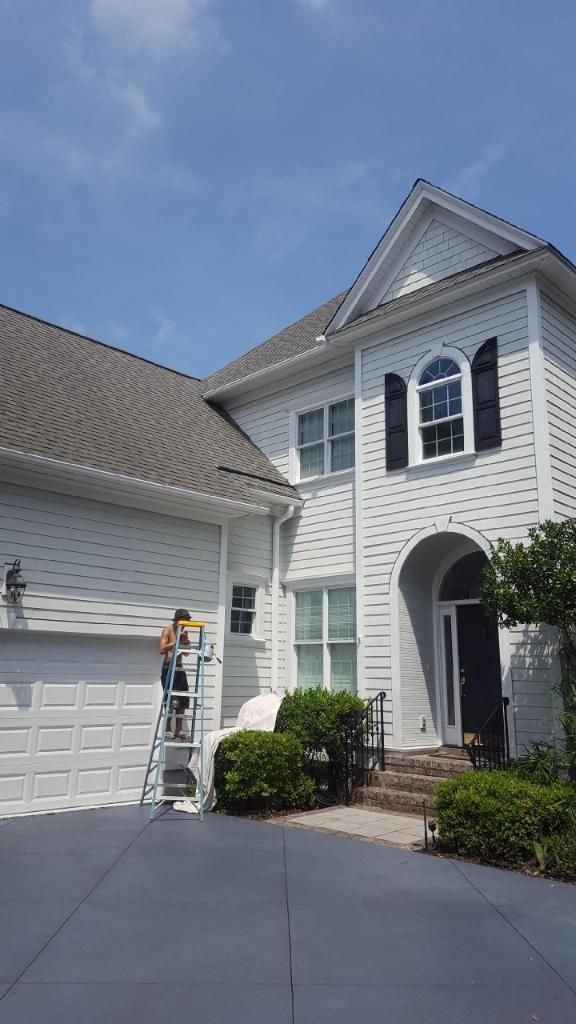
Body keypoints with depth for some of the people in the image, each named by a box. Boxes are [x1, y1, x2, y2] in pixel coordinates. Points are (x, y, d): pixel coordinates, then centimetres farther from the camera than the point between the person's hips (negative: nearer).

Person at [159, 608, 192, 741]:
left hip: (180, 668, 7)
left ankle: (178, 729, 13)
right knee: (172, 699, -10)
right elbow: (162, 649, -17)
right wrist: (177, 641, -20)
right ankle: (168, 730, -3)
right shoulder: (168, 630, -6)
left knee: (183, 700, 6)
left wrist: (186, 642, -1)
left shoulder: (183, 632, 14)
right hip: (169, 667, -7)